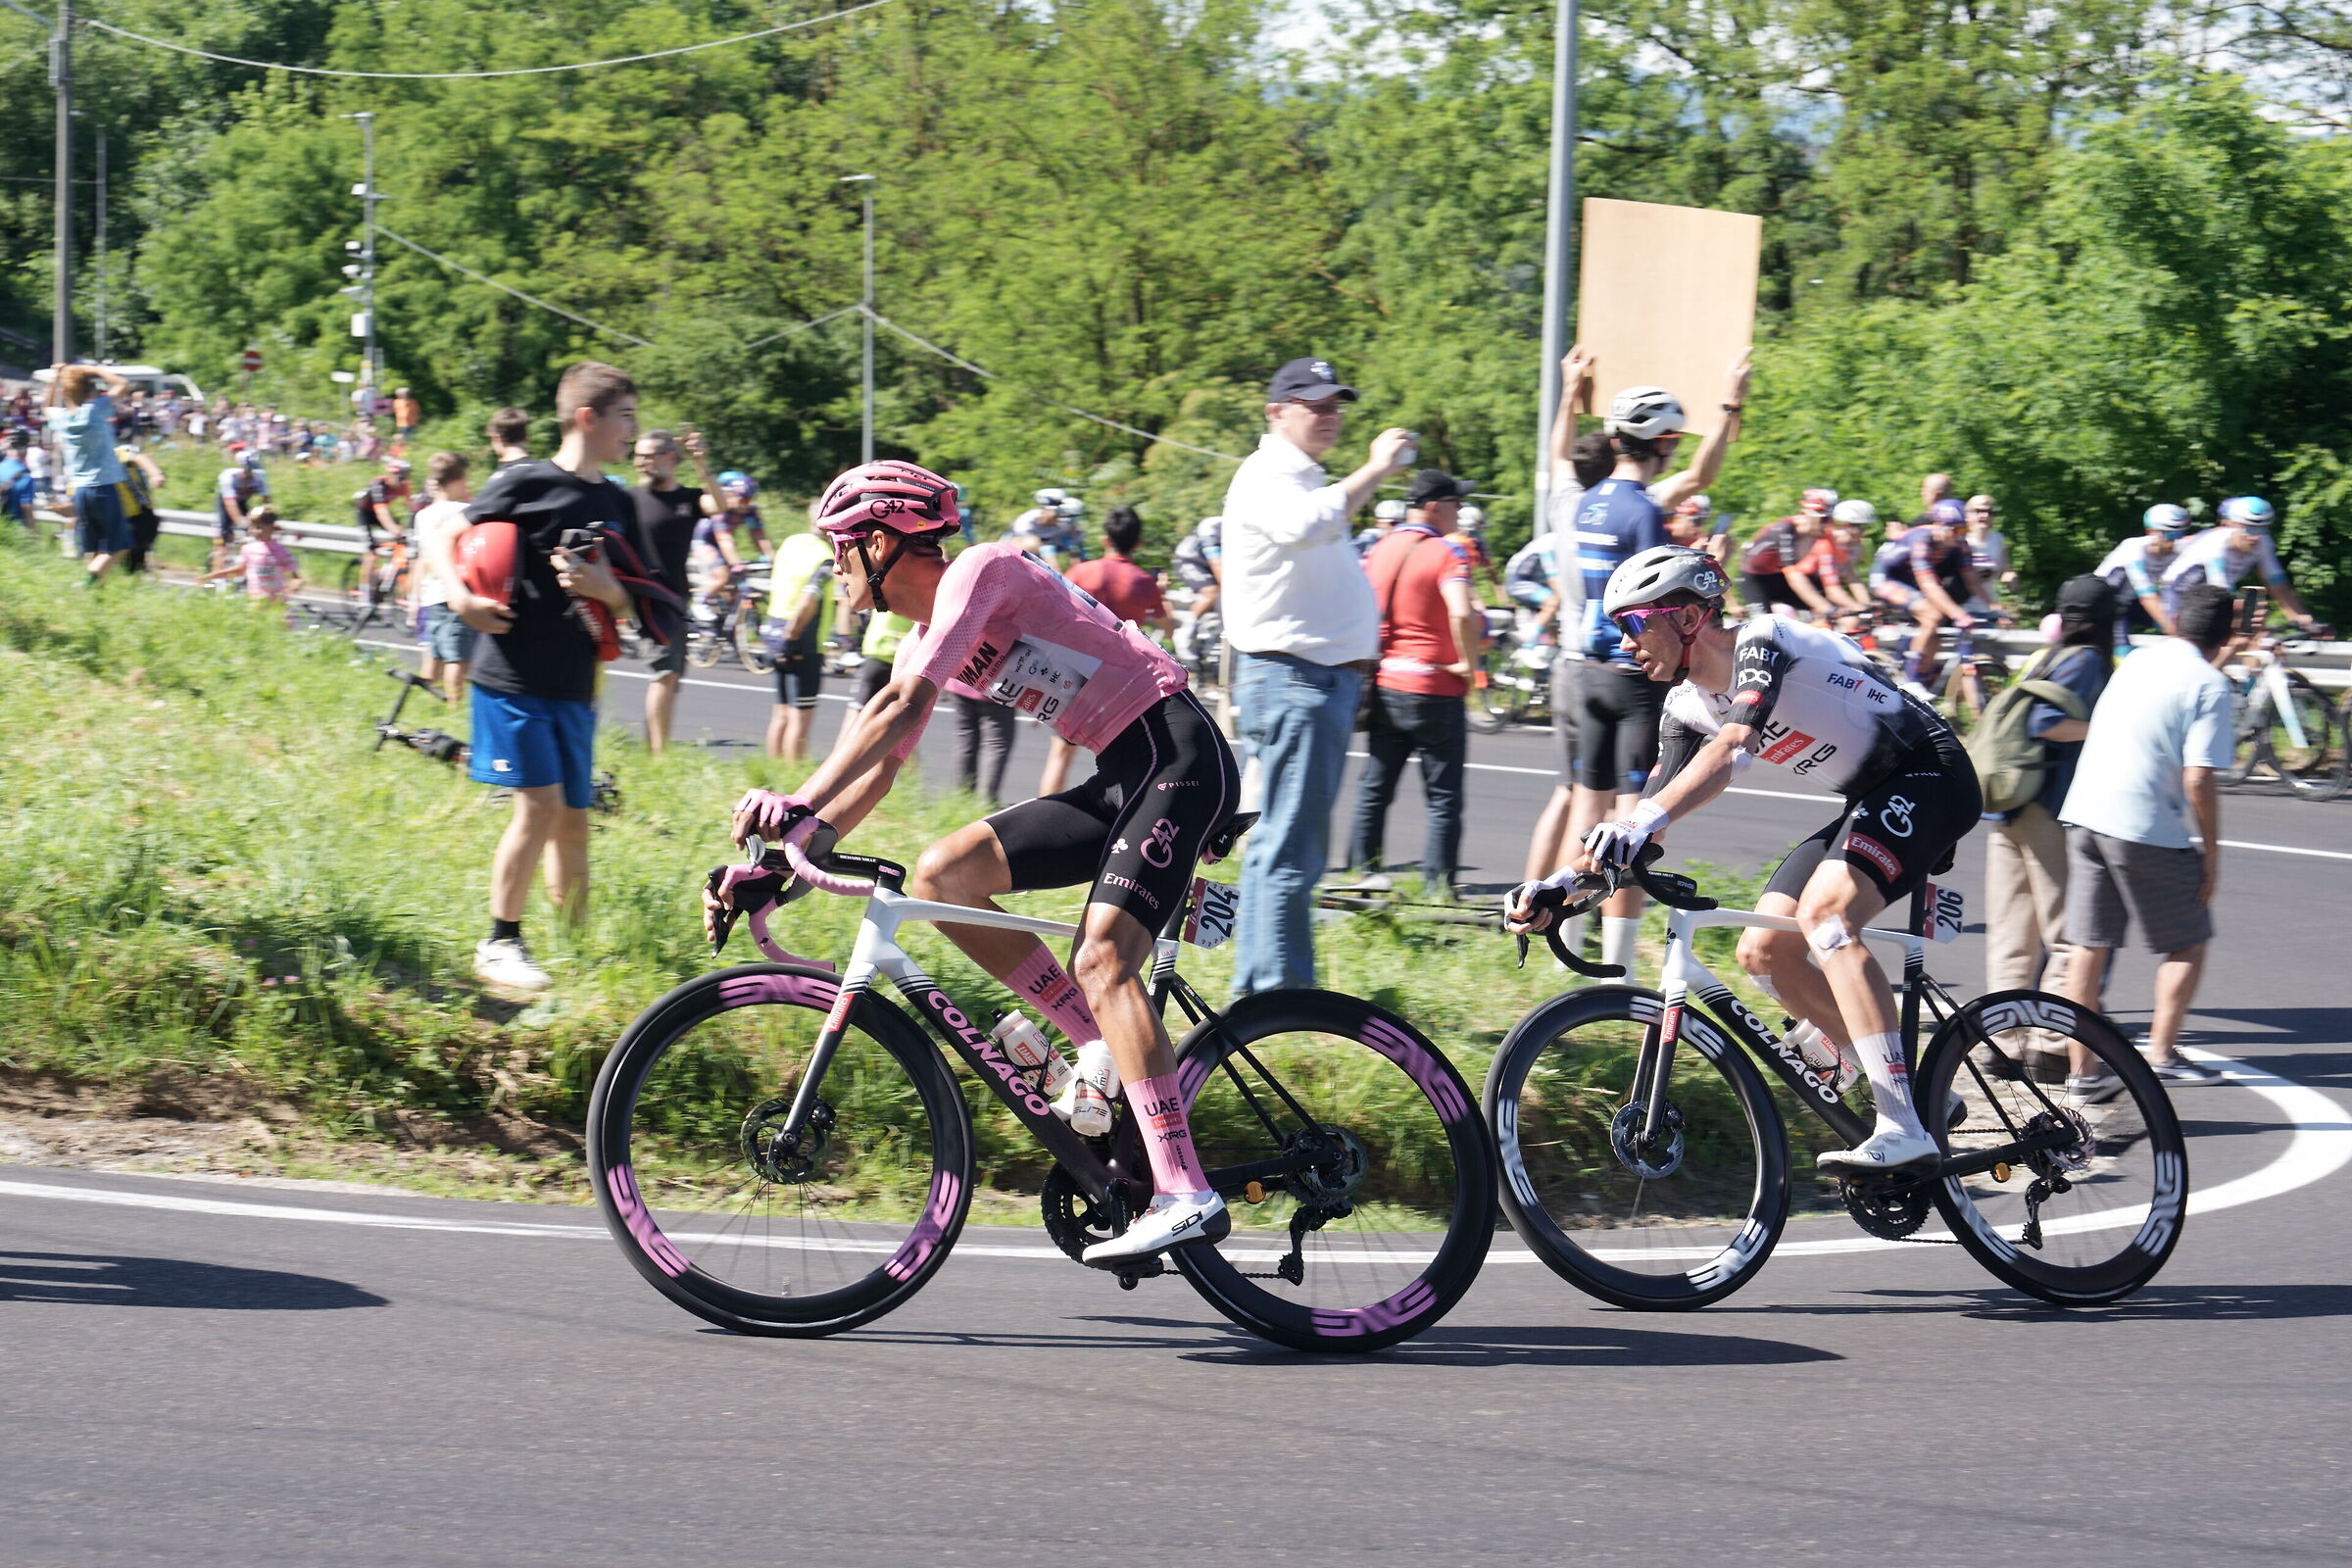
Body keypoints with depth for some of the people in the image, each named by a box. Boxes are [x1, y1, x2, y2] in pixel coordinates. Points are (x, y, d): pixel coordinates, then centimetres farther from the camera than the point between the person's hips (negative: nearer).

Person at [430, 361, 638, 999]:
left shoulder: (618, 504, 11)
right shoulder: (524, 484, -6)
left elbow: (628, 603, 15)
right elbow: (450, 545, 2)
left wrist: (602, 587, -7)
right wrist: (461, 596, -16)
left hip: (574, 685, 6)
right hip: (513, 676, -6)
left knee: (574, 819, 7)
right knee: (539, 804, -13)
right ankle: (500, 944, -3)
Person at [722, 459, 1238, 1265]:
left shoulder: (982, 569, -12)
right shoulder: (923, 645, 15)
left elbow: (900, 708, -23)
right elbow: (879, 768, 16)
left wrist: (798, 805, -28)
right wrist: (783, 853, 6)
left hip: (1179, 753, -9)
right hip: (1120, 779, 9)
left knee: (1101, 958, -25)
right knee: (940, 877, -1)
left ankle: (1186, 1196, -31)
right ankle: (1102, 1048, 2)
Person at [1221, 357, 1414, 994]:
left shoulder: (1304, 479, 23)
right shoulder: (1267, 477, -11)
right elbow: (1303, 526, -34)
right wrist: (1374, 471, -29)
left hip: (1325, 675, 11)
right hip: (1292, 678, -11)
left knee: (1283, 840, 14)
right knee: (1293, 845, -12)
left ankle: (1257, 985, 19)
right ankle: (1282, 989, -12)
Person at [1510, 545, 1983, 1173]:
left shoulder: (1763, 642, -21)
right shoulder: (1688, 708, 5)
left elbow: (1735, 744, -39)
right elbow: (1657, 806, 6)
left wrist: (1642, 821, -52)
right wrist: (1558, 887, -6)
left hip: (1930, 776, -9)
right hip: (1871, 801, 10)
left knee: (1822, 912, -29)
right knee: (1763, 948, -1)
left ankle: (1904, 1130, -34)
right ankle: (1903, 1088, 9)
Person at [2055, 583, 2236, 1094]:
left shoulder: (2137, 661, 14)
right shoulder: (2209, 685, -6)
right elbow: (2198, 779, -14)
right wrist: (2211, 852, -4)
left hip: (2083, 812, 6)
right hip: (2145, 827, -6)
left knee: (2088, 945, 9)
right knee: (2188, 942, 10)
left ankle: (2084, 1071, 10)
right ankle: (2161, 1054, 8)